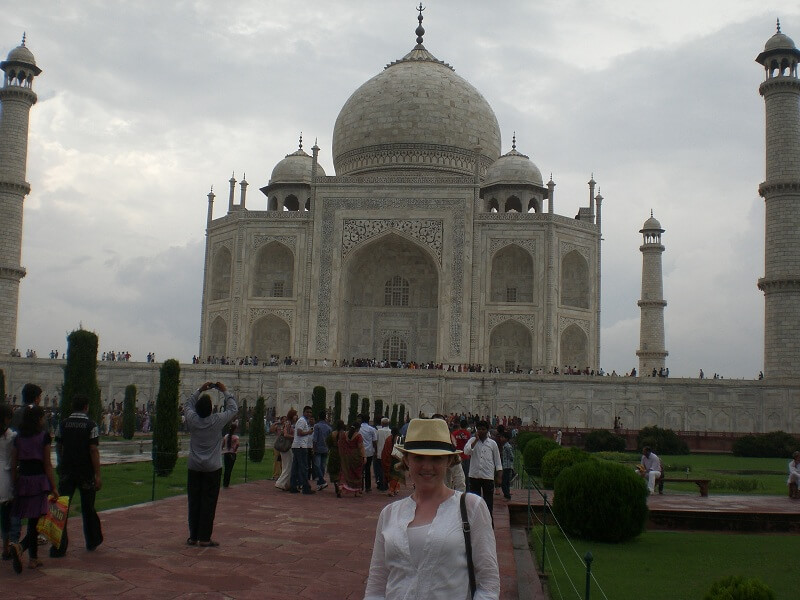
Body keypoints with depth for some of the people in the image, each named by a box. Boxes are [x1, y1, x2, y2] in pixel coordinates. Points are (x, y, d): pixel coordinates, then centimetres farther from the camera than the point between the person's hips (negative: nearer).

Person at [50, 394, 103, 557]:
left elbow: (58, 447, 11)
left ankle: (59, 547, -4)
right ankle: (93, 541, 28)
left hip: (66, 471, 2)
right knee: (87, 507, 13)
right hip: (86, 472, -2)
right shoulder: (91, 425, -8)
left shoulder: (63, 424, 2)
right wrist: (97, 475, -10)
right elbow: (93, 450, -12)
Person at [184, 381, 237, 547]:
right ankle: (204, 538, 2)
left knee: (194, 501, 8)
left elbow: (188, 405, 17)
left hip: (194, 468, 3)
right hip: (212, 468, -3)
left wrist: (199, 390, 19)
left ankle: (193, 536, 13)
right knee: (209, 502, 1)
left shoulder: (192, 420, -5)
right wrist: (225, 391, 12)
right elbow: (233, 409, 3)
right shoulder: (217, 421, -12)